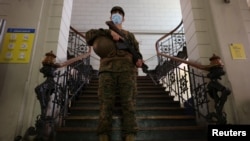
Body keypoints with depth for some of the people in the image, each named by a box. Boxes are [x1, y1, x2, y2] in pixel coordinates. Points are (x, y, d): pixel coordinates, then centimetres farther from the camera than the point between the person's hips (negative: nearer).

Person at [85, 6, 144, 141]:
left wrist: (139, 60, -4)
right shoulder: (104, 33, 29)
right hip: (107, 70, 0)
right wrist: (109, 32, -3)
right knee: (106, 104, -13)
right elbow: (89, 35, 9)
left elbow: (136, 52, 20)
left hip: (127, 70, 1)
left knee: (128, 104, -13)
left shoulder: (130, 35, 32)